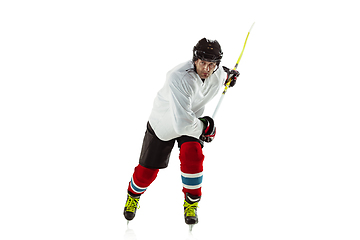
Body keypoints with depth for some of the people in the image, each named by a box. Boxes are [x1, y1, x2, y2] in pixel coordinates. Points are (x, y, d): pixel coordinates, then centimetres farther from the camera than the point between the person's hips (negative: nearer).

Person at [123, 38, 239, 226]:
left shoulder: (218, 74, -19)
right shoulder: (179, 79, -42)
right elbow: (182, 123, -45)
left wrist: (228, 75, 30)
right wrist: (205, 127, -30)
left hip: (193, 121, 4)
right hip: (163, 123, -3)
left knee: (192, 156, -23)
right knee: (148, 170, 7)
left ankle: (191, 203, 2)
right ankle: (134, 194, 43)